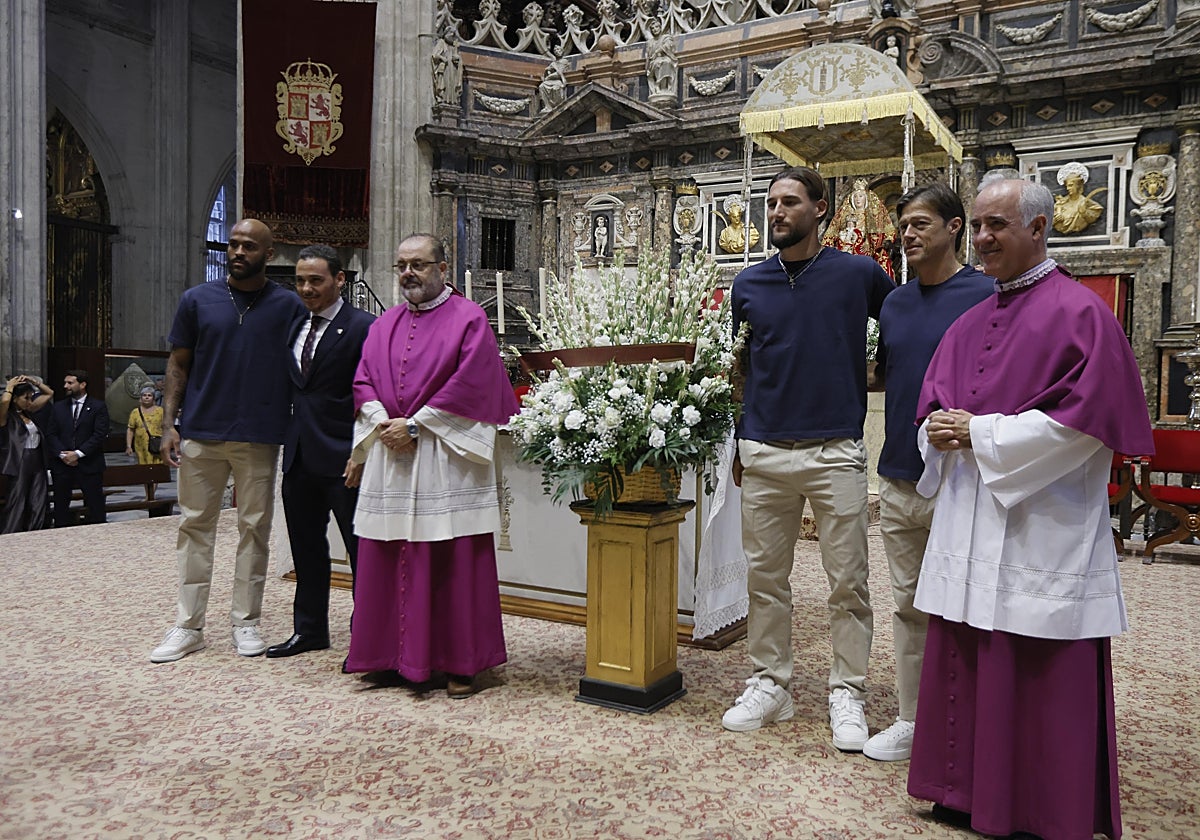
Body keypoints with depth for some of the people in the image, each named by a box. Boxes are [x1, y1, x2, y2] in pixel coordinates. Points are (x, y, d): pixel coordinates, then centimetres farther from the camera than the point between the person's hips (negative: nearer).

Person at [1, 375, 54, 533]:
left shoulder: (29, 412, 13)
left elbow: (49, 393, 21)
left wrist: (33, 381, 9)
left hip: (38, 462, 7)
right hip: (19, 465, -7)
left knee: (39, 506, 7)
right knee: (16, 507, -2)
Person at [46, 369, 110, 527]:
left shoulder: (98, 406, 0)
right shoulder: (58, 407, 12)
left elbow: (100, 434, -8)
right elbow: (51, 433, 8)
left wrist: (78, 453, -14)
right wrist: (62, 454, -8)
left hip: (89, 464, -4)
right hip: (62, 464, 4)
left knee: (95, 506, -2)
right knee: (60, 506, 7)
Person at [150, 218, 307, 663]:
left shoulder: (288, 306, 2)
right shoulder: (197, 300, 6)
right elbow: (178, 364, 8)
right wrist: (169, 423, -1)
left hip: (260, 438, -1)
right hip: (201, 433, 1)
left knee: (254, 528, 6)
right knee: (195, 526, 5)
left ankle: (246, 622, 17)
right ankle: (187, 626, 14)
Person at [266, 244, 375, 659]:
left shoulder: (362, 327, -8)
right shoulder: (296, 327, 15)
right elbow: (293, 388, 19)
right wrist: (289, 441, 10)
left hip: (342, 457, -8)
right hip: (299, 454, 8)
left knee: (361, 549, 1)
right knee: (306, 547, 16)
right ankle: (309, 629, 30)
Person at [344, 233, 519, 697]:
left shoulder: (468, 318, -1)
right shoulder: (385, 324, 17)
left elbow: (469, 385, -11)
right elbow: (363, 381, 12)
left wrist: (413, 425, -13)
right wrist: (382, 424, -7)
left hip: (446, 458, -5)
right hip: (388, 455, 6)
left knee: (454, 563, -2)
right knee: (387, 560, 7)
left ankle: (461, 662, 9)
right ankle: (393, 655, 19)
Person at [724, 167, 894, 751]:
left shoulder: (860, 275, 1)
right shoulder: (748, 284, 9)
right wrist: (737, 442, 14)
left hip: (836, 452, -2)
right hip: (764, 453, 3)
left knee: (848, 581, 3)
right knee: (765, 577, 9)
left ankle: (847, 693, 18)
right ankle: (770, 685, 23)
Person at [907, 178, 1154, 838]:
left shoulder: (1079, 312, -6)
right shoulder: (969, 324, 15)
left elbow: (1085, 418, -16)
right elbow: (932, 405, 18)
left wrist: (981, 434, -14)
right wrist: (940, 433, -5)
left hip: (1040, 531, -7)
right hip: (968, 530, 7)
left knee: (1041, 684, 2)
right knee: (965, 671, 13)